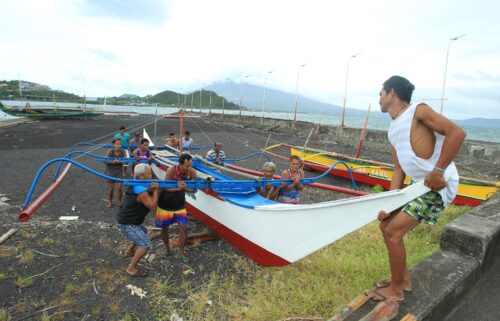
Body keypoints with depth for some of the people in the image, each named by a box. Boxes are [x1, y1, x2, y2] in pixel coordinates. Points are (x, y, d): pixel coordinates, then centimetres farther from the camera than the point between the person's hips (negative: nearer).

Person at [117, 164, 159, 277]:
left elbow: (147, 194, 11)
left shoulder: (135, 185, 1)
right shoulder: (141, 192, -28)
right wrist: (155, 190, -13)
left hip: (130, 219, 10)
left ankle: (129, 251, 48)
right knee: (145, 244, -13)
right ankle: (131, 269, -2)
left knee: (143, 231, 33)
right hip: (127, 224, -10)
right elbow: (152, 206, -19)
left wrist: (151, 189, -8)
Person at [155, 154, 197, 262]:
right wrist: (178, 188, -38)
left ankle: (182, 252, 15)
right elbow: (165, 187, -20)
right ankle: (167, 248, 36)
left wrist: (183, 188, -32)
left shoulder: (192, 172, -17)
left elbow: (193, 190, -11)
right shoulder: (171, 170, -25)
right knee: (165, 228, 11)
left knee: (182, 227, -3)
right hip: (165, 203, -2)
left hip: (180, 204, 2)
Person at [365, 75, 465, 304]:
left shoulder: (418, 111, -12)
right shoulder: (392, 130, 12)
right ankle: (403, 279, 29)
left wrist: (437, 171, -25)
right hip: (418, 184, 9)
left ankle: (396, 291, 11)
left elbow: (457, 133, -24)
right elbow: (399, 170, 9)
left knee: (394, 232, -9)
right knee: (386, 225, 12)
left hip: (439, 185, -9)